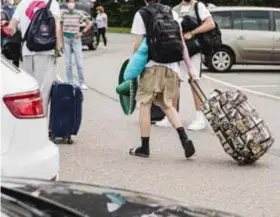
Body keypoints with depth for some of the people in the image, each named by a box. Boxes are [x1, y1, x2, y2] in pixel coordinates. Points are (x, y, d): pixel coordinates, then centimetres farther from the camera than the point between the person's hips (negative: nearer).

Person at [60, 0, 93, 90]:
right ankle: (70, 83, 10)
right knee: (68, 63, 3)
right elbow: (61, 28, 7)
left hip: (76, 39, -1)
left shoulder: (78, 14, 0)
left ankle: (82, 83, 3)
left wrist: (82, 32, -5)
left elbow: (90, 23, 5)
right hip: (66, 39, 1)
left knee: (79, 63, -4)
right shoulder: (63, 14, 3)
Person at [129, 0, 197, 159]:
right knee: (167, 104, 15)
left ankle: (144, 147, 10)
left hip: (153, 65, -5)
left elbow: (138, 44, -6)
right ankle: (184, 138, -3)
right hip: (172, 67, 5)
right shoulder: (172, 13, 12)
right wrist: (189, 67, 11)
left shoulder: (141, 14, -1)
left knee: (145, 104, 7)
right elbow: (181, 41, 10)